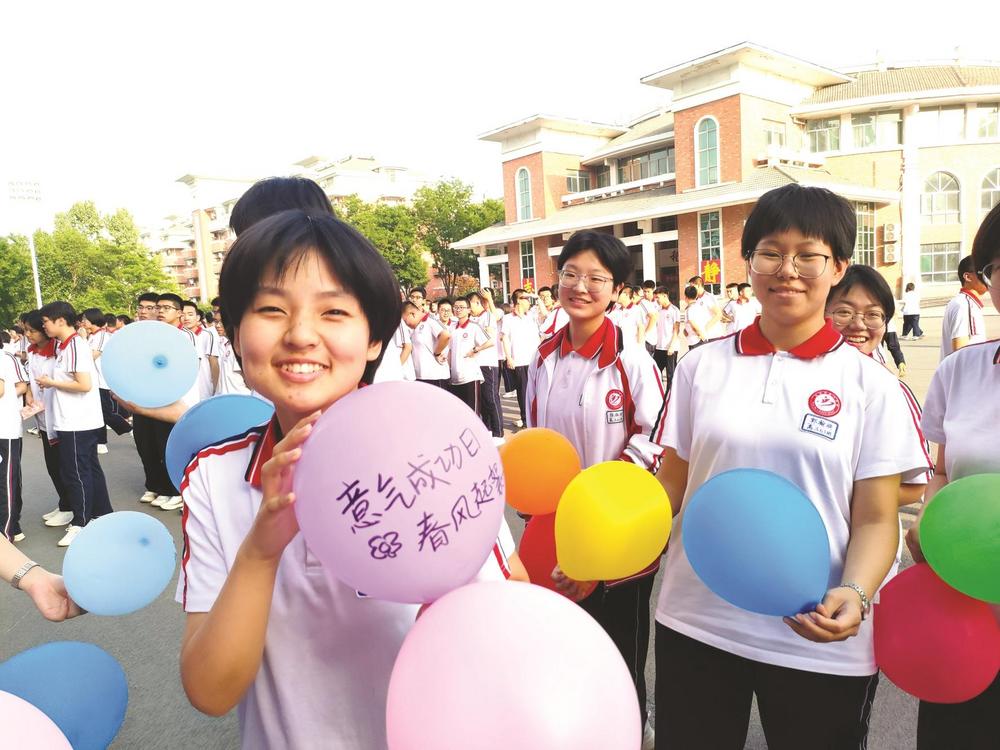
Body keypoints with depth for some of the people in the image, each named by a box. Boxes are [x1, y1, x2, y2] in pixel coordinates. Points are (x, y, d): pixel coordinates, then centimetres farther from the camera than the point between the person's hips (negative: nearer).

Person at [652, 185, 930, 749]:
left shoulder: (870, 384, -3)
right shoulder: (702, 366, 1)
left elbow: (876, 519, -2)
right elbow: (673, 482, 6)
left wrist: (855, 594, -21)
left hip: (819, 643, -1)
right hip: (695, 625, 2)